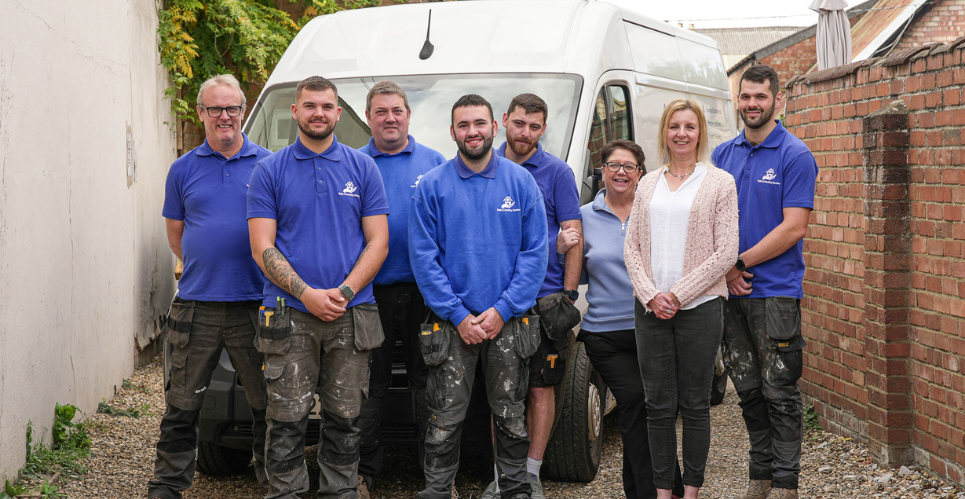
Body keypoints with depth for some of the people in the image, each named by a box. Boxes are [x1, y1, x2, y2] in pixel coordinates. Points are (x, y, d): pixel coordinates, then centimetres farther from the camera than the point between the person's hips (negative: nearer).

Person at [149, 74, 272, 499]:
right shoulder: (184, 169, 9)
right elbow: (175, 234, 17)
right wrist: (205, 271, 8)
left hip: (254, 306, -1)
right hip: (196, 308, 1)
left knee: (268, 404, 6)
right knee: (182, 405, 4)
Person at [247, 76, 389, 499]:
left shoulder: (362, 168, 9)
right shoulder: (269, 171, 5)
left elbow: (378, 244, 5)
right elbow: (262, 249, -1)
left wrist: (344, 292, -10)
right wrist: (308, 294, -13)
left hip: (351, 318, 2)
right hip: (289, 317, -1)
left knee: (344, 418, 6)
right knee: (287, 420, -2)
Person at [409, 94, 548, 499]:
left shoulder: (521, 181, 3)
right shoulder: (432, 186, 1)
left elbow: (535, 252, 0)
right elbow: (423, 257, -3)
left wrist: (503, 309, -10)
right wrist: (458, 315, -10)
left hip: (509, 322, 1)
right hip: (452, 323, -1)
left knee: (511, 416, 10)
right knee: (445, 420, 1)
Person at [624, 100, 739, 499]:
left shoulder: (719, 183, 1)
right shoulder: (649, 184, 13)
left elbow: (725, 252, -6)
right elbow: (632, 247, 9)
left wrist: (678, 294, -11)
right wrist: (650, 294, -7)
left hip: (698, 306, -3)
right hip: (651, 309, 3)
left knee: (695, 404, 3)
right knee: (658, 404, 6)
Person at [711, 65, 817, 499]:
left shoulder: (795, 155, -6)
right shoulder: (723, 154, 11)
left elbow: (794, 227, -12)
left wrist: (740, 263, -11)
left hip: (775, 292, -5)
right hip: (729, 293, 5)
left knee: (779, 393, -2)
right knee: (748, 390, 11)